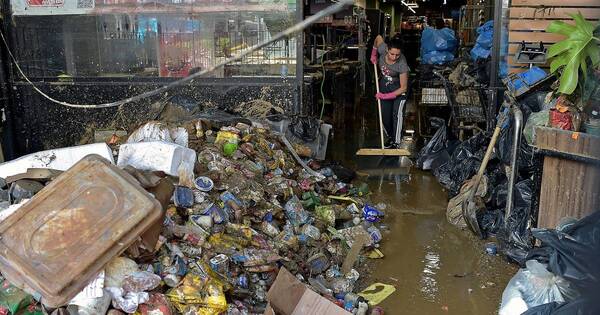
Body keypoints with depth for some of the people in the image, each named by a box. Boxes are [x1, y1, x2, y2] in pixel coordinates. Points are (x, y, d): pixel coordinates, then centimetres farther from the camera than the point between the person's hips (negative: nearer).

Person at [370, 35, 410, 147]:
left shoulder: (402, 64, -37)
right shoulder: (382, 49, -27)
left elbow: (403, 88, -29)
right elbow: (378, 37, -1)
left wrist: (386, 96, -29)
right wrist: (373, 54, -3)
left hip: (398, 89, -5)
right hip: (384, 86, 5)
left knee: (397, 114, -16)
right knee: (385, 115, 6)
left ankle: (396, 142, -11)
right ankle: (390, 137, 25)